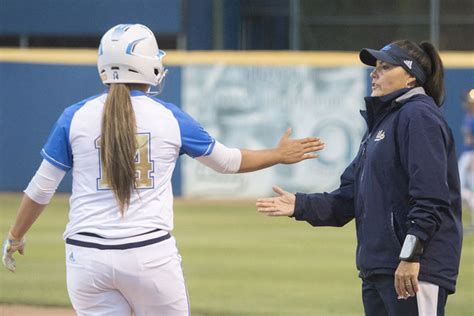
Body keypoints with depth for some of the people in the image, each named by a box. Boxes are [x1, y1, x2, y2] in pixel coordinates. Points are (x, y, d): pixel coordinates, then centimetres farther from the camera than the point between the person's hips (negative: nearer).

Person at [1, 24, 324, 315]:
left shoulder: (76, 117, 1)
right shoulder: (169, 117, 1)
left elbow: (40, 189, 5)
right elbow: (227, 160, 15)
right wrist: (279, 155, 32)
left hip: (87, 257, 1)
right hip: (151, 254, -1)